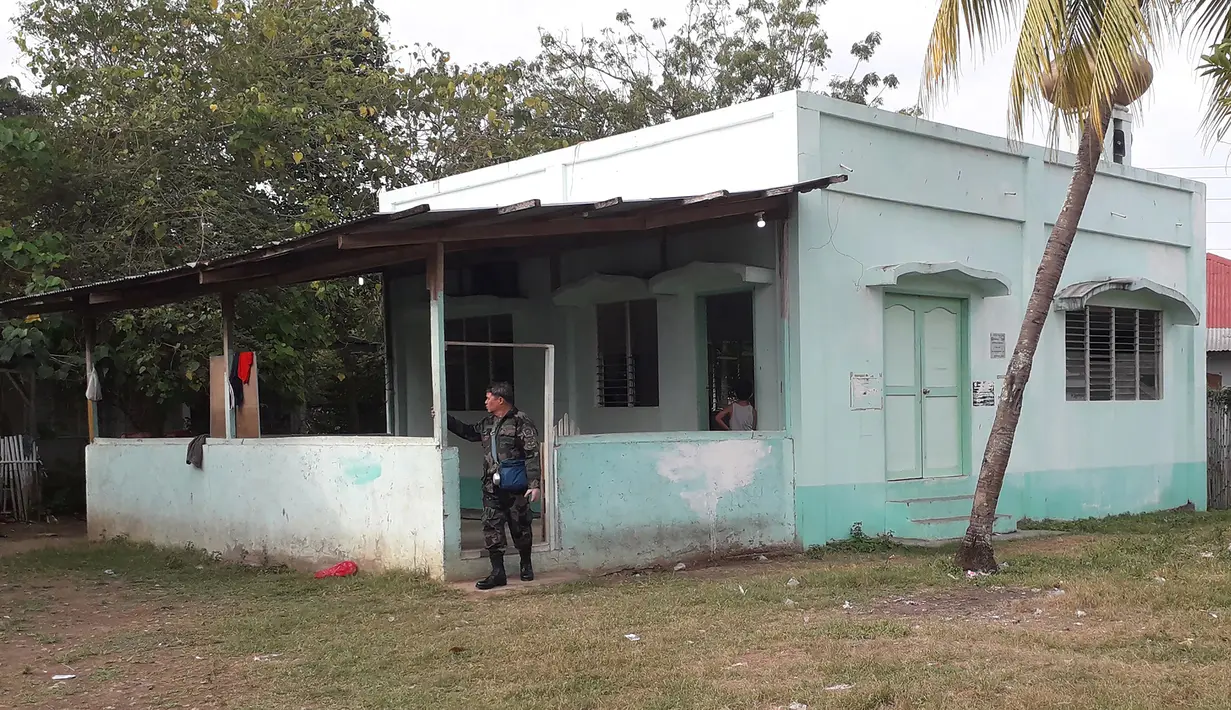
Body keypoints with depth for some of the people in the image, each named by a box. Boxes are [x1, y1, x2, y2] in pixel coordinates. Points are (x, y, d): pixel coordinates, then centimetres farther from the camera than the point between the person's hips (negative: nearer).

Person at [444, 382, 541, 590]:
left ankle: (526, 566, 27)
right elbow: (468, 432, 32)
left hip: (515, 487, -6)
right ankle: (498, 573, 4)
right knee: (491, 528, 0)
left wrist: (534, 484, -19)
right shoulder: (487, 423, 12)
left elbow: (533, 455, -14)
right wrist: (446, 419, 27)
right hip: (492, 487, 6)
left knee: (520, 527, 7)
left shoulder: (521, 422, -11)